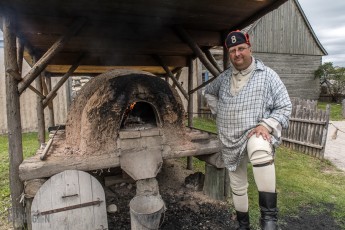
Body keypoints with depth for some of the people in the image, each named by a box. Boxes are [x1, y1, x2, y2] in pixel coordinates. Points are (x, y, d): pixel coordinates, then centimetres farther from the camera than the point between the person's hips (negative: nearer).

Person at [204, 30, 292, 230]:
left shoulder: (267, 75, -6)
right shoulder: (224, 78, 5)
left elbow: (285, 106, -6)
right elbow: (209, 92, 25)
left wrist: (266, 125, -22)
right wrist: (219, 111, 10)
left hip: (256, 132, -4)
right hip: (231, 141, 5)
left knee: (260, 150, -42)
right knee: (237, 185, 15)